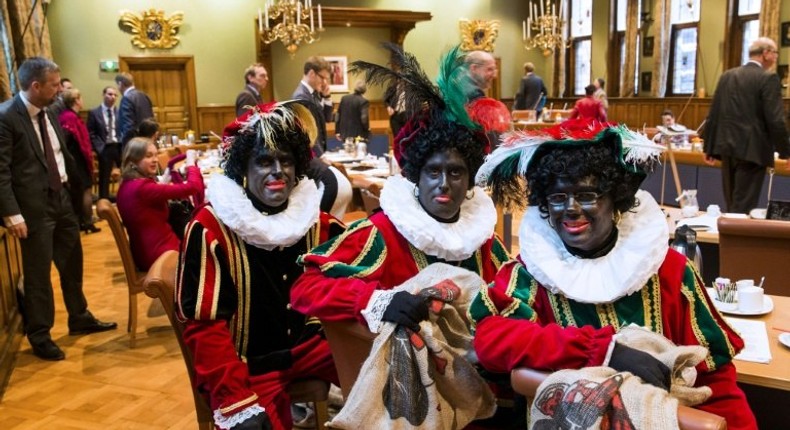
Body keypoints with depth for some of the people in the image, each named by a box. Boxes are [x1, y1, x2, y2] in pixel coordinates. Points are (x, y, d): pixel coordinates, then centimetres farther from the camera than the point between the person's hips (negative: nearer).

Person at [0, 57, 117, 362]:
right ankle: (39, 335, 22)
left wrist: (79, 189, 17)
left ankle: (80, 319, 37)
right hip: (34, 206, -8)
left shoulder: (48, 112, 7)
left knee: (72, 264, 19)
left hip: (62, 198, 8)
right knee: (38, 272, 4)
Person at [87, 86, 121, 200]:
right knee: (104, 178, 6)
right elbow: (91, 134, -1)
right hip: (105, 148, -2)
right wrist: (99, 148, -10)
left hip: (120, 147, 2)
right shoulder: (94, 113, 1)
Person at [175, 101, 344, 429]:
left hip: (309, 345, 5)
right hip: (247, 367, -4)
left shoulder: (312, 215, 0)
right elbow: (204, 325, -15)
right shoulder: (210, 229, -14)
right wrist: (237, 403, -22)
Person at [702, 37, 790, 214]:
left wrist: (709, 147, 15)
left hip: (728, 148, 6)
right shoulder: (768, 78, -8)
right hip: (752, 150, -6)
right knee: (743, 206, -2)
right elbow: (775, 120, -13)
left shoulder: (727, 76, 9)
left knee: (732, 204, 15)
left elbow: (713, 115, 9)